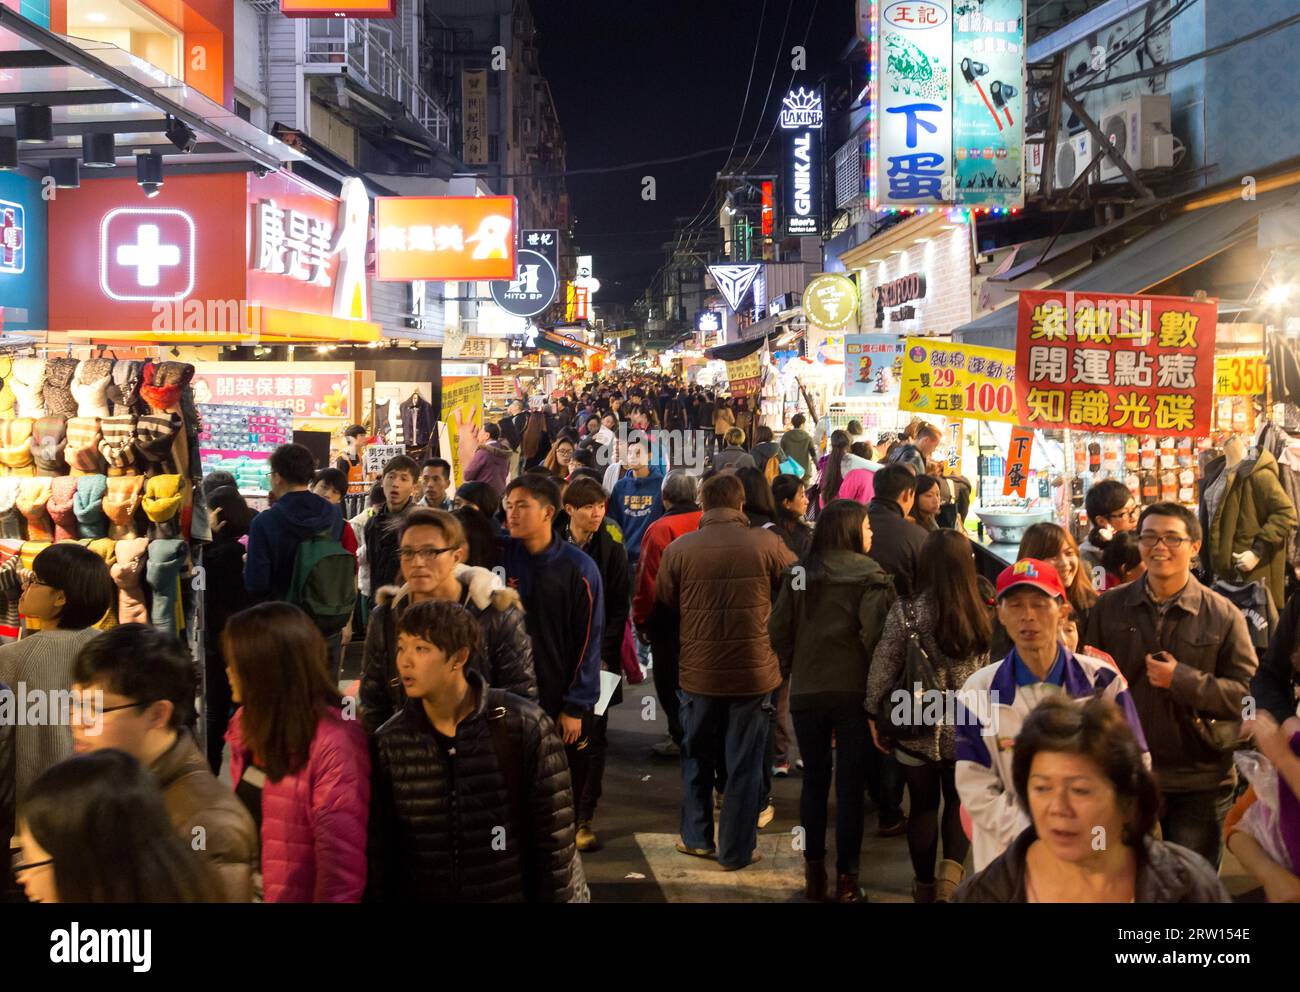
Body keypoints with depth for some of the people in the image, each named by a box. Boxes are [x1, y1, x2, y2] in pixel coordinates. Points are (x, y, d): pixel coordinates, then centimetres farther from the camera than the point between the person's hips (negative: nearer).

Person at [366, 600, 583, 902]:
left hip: (513, 893, -2)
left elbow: (553, 837, -9)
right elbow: (379, 851, -1)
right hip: (417, 893, 2)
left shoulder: (525, 727, -14)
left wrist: (556, 896, -8)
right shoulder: (387, 743, -7)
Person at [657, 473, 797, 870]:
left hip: (698, 671, 1)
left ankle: (697, 837, 32)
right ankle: (736, 850, 21)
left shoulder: (678, 549, -10)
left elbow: (663, 602, 3)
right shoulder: (767, 543, -11)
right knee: (745, 763, 12)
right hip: (754, 671, -1)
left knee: (697, 756, 21)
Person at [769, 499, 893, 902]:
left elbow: (778, 631, 1)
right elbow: (876, 635, -17)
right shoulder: (871, 577, -7)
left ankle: (814, 873, 19)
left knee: (814, 780, 14)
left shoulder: (798, 575, 2)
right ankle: (846, 879, 11)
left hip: (806, 691, 3)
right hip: (854, 691, -3)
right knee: (850, 785, 7)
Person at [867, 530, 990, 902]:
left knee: (923, 805, 15)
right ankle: (951, 872, -1)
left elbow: (882, 670, -8)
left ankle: (925, 885, 26)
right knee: (958, 801, 19)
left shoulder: (905, 612, -14)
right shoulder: (981, 613, -6)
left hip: (918, 726, -1)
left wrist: (875, 715, 6)